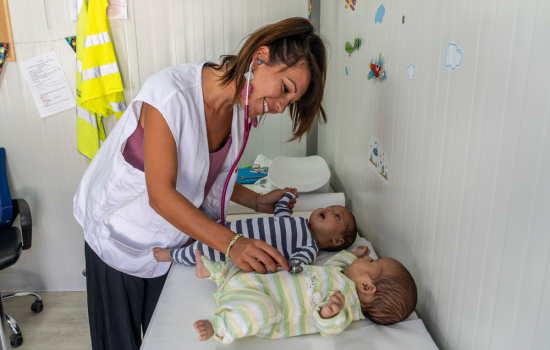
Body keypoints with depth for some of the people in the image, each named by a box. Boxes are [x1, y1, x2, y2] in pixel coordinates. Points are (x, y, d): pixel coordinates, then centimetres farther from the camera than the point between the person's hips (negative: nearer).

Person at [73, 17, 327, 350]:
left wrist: (257, 201, -10)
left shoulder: (239, 108, -9)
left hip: (174, 240, 5)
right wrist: (233, 243, -40)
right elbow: (161, 195, -33)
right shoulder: (171, 94, -31)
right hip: (119, 235, -5)